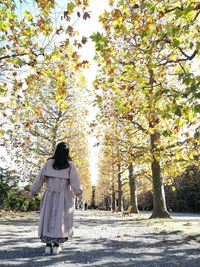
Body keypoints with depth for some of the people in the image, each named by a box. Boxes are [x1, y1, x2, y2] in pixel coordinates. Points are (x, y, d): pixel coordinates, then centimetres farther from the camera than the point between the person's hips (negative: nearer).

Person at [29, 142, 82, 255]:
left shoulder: (49, 163, -4)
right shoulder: (70, 165, -8)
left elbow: (40, 178, 1)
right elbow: (74, 181, -8)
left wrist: (32, 191, 12)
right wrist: (79, 193, 7)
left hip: (50, 195, 2)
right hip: (64, 197, -1)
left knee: (48, 219, 12)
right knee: (60, 220, 9)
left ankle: (48, 245, 15)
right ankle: (56, 246, 11)